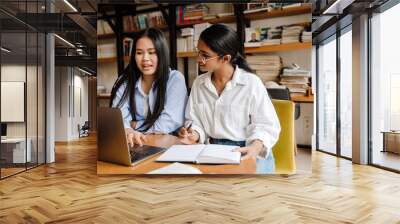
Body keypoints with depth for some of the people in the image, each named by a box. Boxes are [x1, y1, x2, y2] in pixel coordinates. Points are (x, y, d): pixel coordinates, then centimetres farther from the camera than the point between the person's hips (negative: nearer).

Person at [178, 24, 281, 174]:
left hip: (247, 154, -3)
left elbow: (266, 124, -8)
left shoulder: (251, 83, -9)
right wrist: (195, 135, -9)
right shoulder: (198, 83, 7)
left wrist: (256, 146, -26)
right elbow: (194, 119, 12)